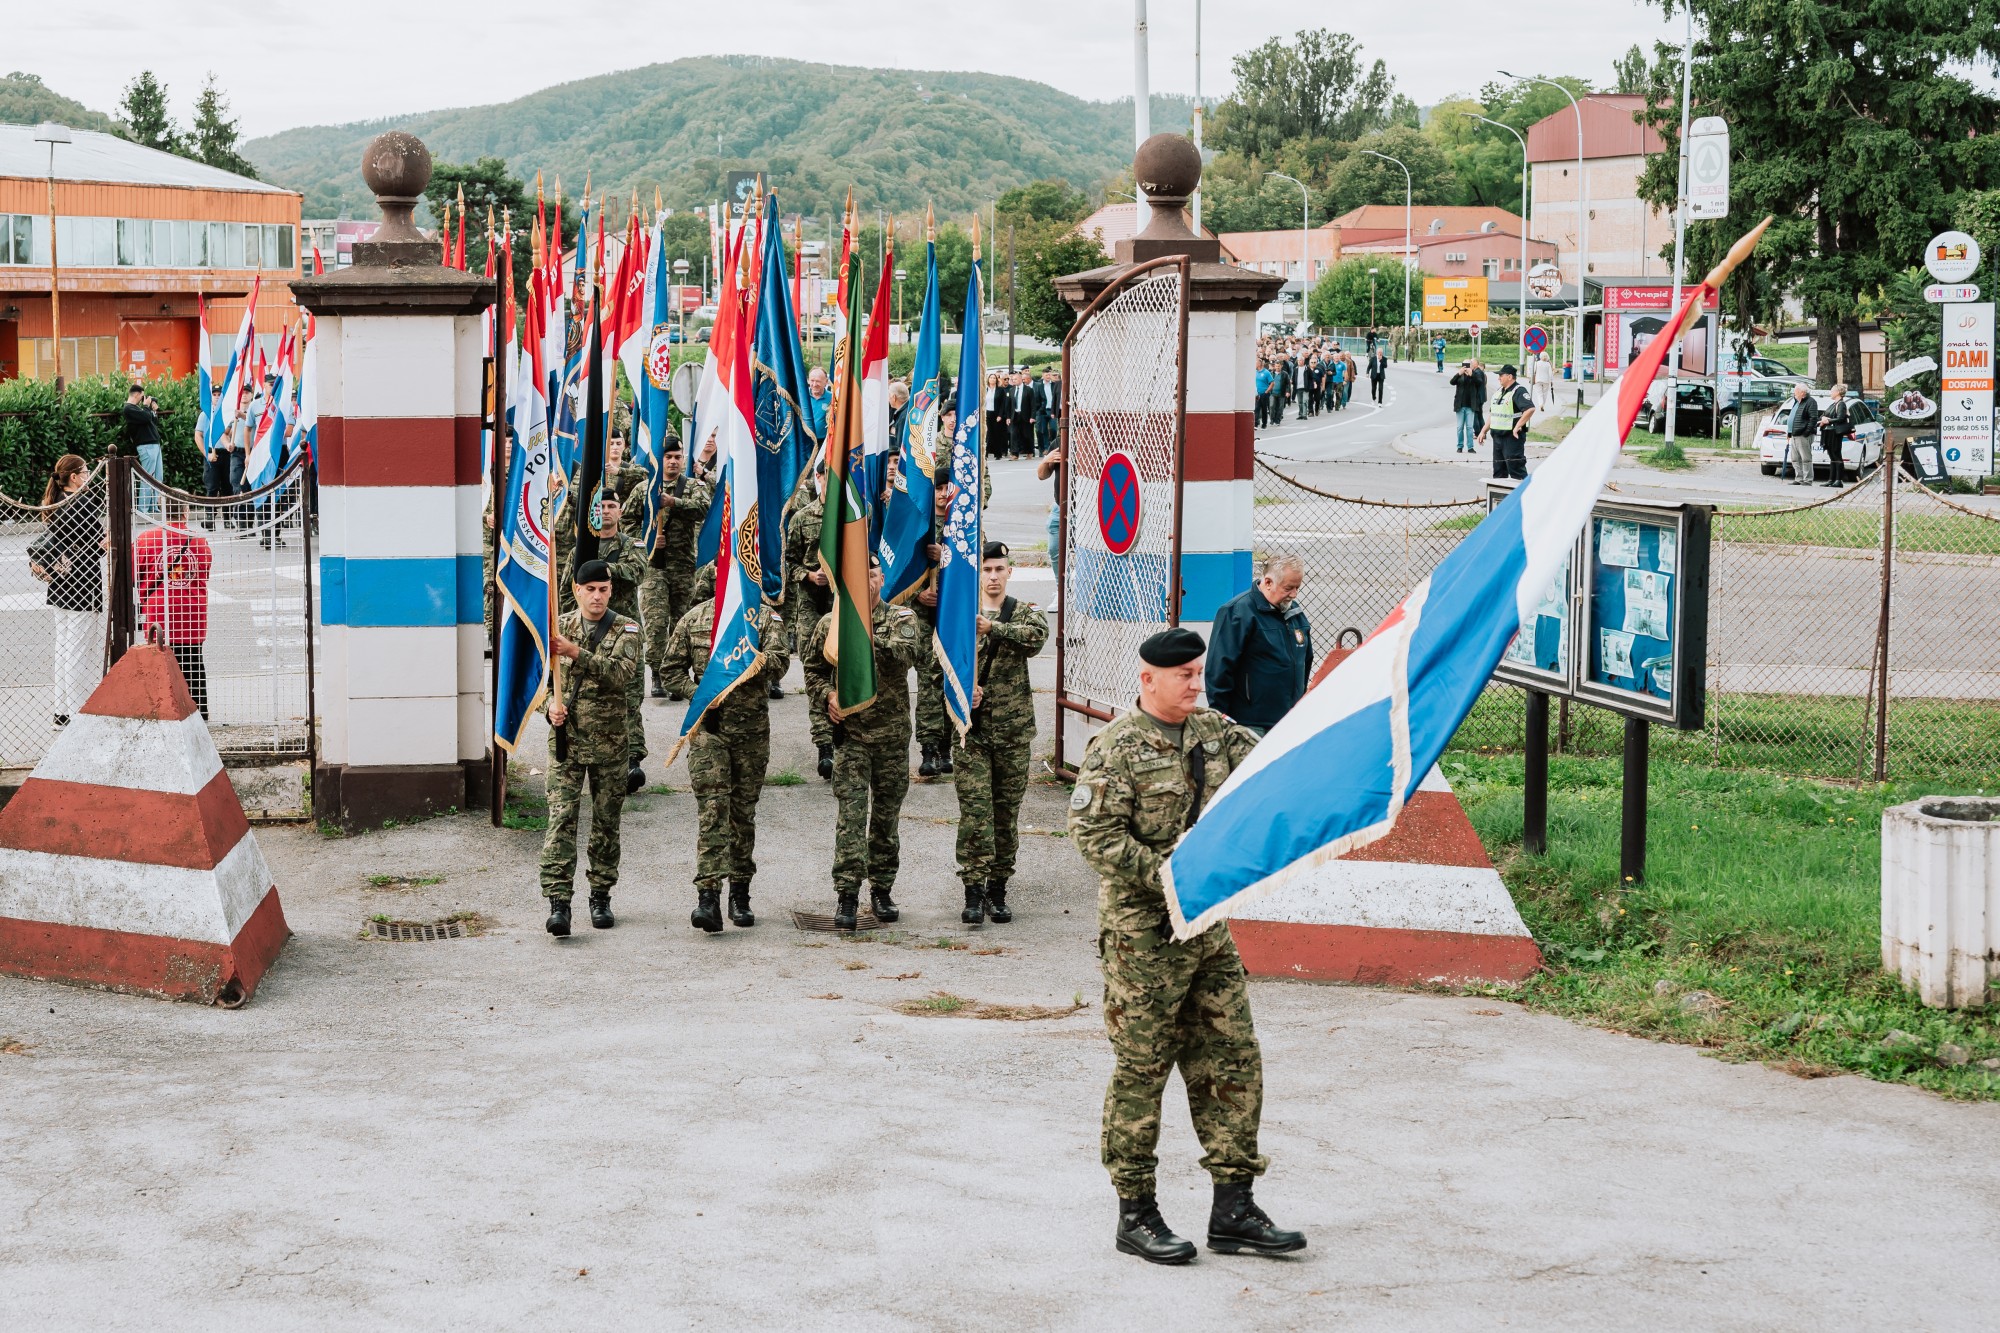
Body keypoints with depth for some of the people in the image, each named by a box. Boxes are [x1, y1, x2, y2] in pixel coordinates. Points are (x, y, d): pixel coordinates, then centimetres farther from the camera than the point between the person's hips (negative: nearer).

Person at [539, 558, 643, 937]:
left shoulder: (626, 629, -1)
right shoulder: (558, 627, 5)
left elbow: (622, 673, -18)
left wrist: (577, 653, -28)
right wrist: (550, 704, -11)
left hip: (610, 741, 0)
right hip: (565, 738, 0)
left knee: (607, 822, 8)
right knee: (561, 819, -9)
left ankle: (601, 896, 21)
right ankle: (558, 902, -12)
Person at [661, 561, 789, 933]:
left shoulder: (765, 617, 3)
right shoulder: (693, 619, 6)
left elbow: (779, 663, -11)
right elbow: (671, 667, 11)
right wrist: (696, 692, -7)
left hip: (752, 728, 1)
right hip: (707, 725, -1)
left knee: (744, 811, 8)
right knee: (712, 808, -12)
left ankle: (740, 895, 19)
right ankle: (708, 896, -19)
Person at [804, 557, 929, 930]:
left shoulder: (902, 618, -2)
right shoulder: (831, 624, 3)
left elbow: (912, 651, -23)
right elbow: (813, 667, 18)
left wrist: (874, 640, -37)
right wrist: (828, 694, 0)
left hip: (893, 733, 1)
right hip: (850, 733, 0)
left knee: (886, 815, 10)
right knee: (851, 815, -8)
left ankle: (882, 890, 21)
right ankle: (847, 896, -8)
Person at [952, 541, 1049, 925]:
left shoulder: (1026, 612, 5)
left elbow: (1037, 635, -19)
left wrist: (992, 627, -30)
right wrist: (965, 685, -25)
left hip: (1014, 731, 1)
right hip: (971, 730, -1)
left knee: (1007, 813, 7)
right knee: (974, 811, -7)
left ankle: (997, 891, 16)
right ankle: (973, 893, -4)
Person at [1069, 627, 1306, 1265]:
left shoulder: (1216, 733, 9)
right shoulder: (1117, 748, -10)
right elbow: (1095, 835, -17)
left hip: (1210, 929, 7)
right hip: (1143, 933, -7)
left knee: (1232, 1062, 7)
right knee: (1141, 1071, 1)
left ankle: (1233, 1208, 15)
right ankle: (1136, 1214, 12)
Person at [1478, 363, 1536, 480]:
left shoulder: (1519, 391, -12)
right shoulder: (1499, 392, 17)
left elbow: (1530, 409, -26)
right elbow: (1492, 414, 23)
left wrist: (1517, 427, -25)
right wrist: (1484, 431, 17)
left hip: (1512, 437, -9)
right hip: (1498, 436, 9)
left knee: (1515, 468, -11)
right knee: (1499, 471, 13)